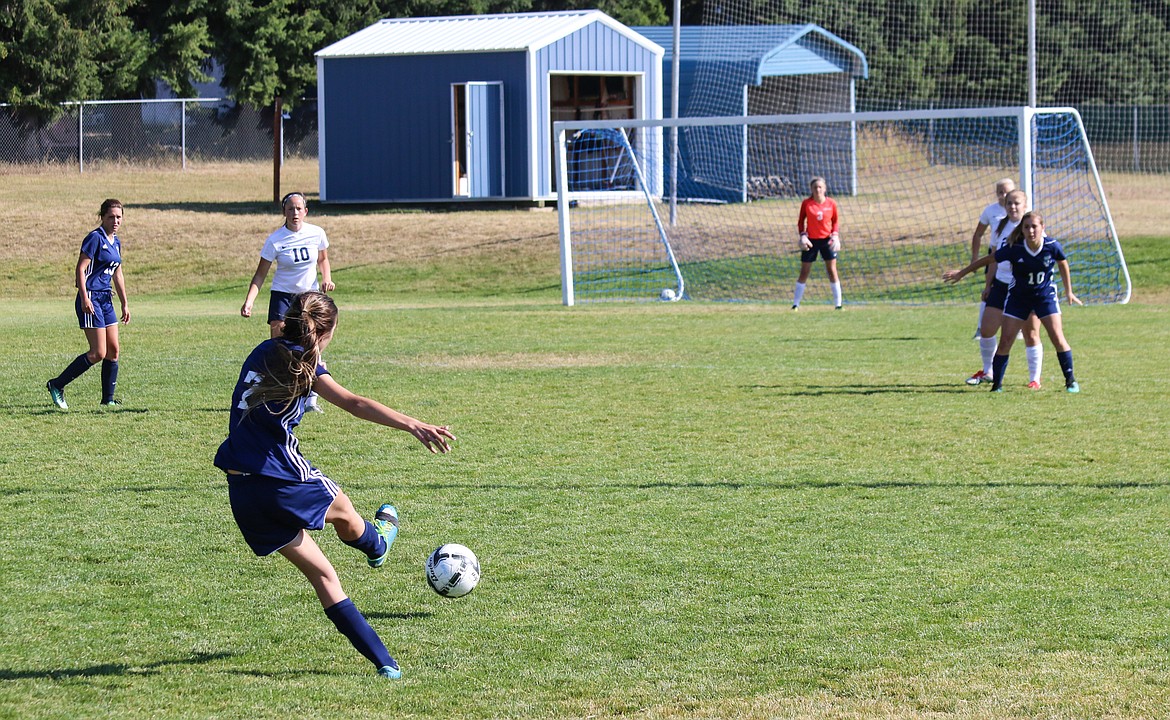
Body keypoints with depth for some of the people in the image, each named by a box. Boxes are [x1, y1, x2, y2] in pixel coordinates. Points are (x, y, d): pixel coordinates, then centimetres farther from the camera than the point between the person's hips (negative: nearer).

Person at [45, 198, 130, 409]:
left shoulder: (115, 242, 14)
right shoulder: (95, 238, -12)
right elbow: (80, 269, -17)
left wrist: (125, 304, 23)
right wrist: (84, 298, -24)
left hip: (105, 300, 9)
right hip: (90, 299, -9)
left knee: (114, 350, 6)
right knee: (98, 353, -10)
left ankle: (108, 398, 12)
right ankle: (56, 385, -2)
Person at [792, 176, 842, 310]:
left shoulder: (831, 203, -3)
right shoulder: (806, 203, -6)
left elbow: (836, 221, 7)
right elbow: (801, 221, 3)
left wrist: (835, 235, -8)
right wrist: (803, 235, -10)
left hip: (827, 240, 1)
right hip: (811, 241, -1)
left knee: (832, 271, -1)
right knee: (804, 273, 3)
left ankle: (838, 303, 5)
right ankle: (795, 304, 9)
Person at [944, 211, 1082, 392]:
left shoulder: (1052, 246, -20)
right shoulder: (1014, 249, -22)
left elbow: (1062, 264, 2)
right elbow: (988, 260, -8)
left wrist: (1068, 291, 12)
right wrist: (961, 273, -1)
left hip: (1045, 295, 0)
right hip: (1018, 296, 0)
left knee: (1057, 337, -9)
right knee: (1006, 341, -6)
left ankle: (1071, 381, 6)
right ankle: (997, 384, 5)